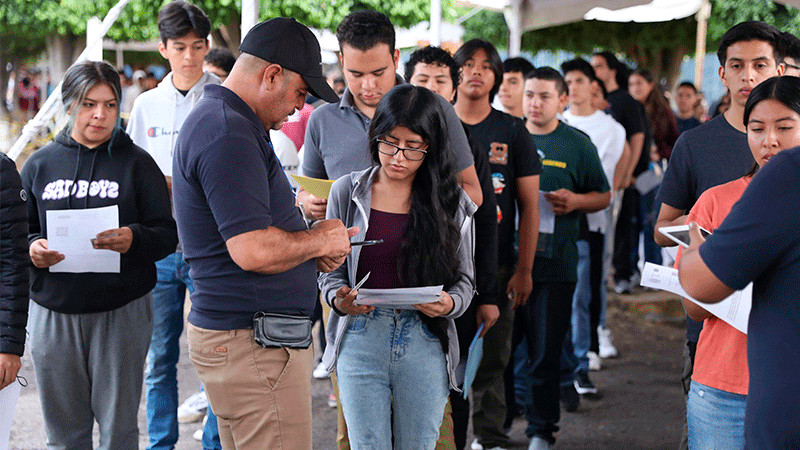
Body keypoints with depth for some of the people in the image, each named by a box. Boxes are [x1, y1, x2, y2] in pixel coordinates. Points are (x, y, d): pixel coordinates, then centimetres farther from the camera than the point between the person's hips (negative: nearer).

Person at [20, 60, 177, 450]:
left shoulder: (137, 162, 4)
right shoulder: (39, 164, 9)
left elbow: (167, 235, -1)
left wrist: (134, 239, -22)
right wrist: (31, 247, -11)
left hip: (122, 311, -2)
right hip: (53, 311, 2)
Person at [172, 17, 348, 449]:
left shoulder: (215, 119, 16)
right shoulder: (229, 134, -19)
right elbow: (252, 250, -26)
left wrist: (311, 249, 9)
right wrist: (318, 240, -9)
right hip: (253, 344, -11)